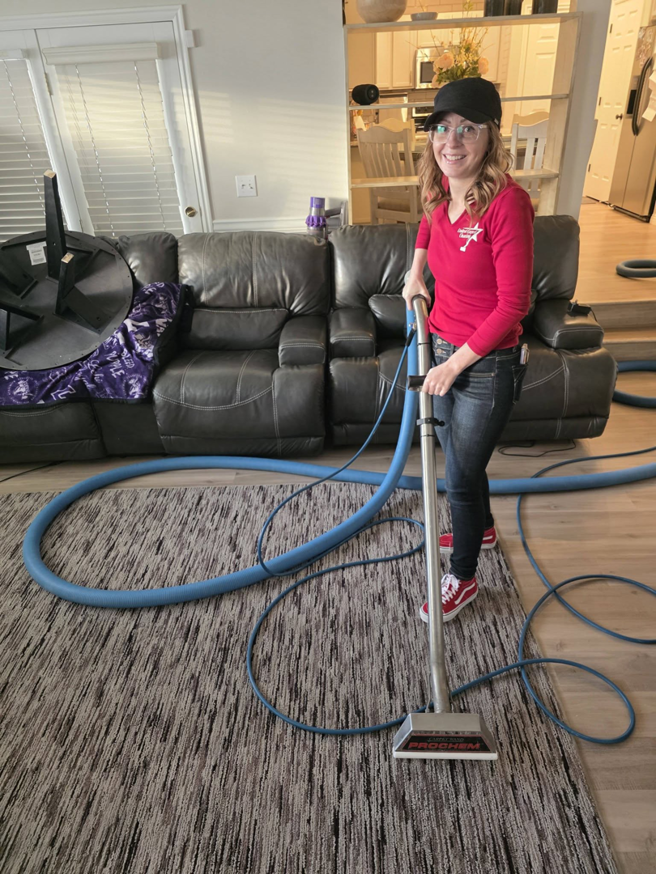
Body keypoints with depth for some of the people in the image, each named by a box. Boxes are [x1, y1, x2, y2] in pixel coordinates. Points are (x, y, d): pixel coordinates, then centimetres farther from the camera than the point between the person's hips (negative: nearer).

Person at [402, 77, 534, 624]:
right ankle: (482, 529, 54)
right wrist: (416, 270, 15)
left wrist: (455, 364, -19)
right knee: (459, 456, 25)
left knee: (461, 477, 5)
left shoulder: (507, 202, -23)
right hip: (444, 351, 8)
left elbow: (513, 305, -23)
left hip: (487, 367, -8)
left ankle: (462, 579, 30)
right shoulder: (441, 191, -1)